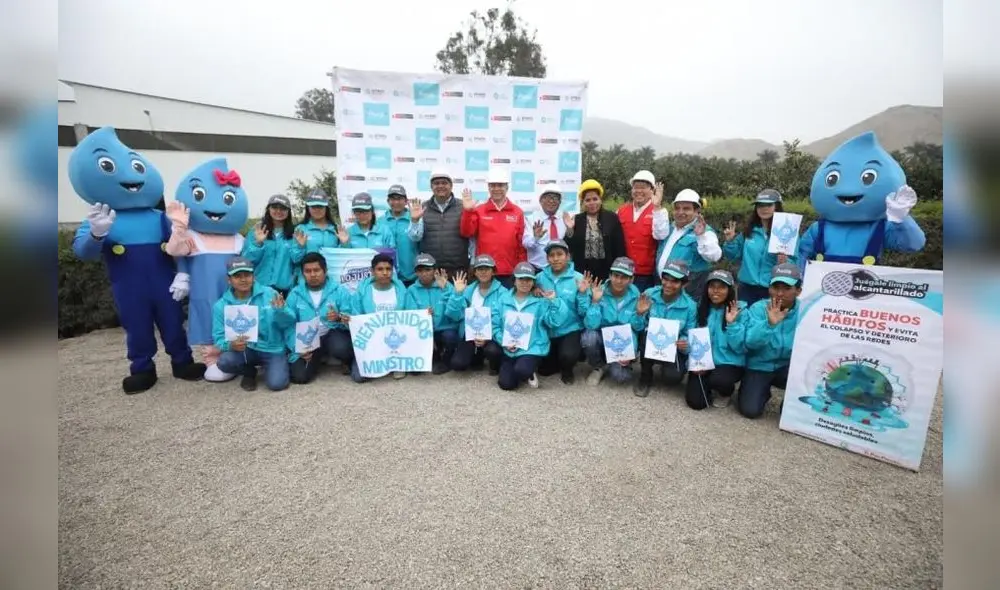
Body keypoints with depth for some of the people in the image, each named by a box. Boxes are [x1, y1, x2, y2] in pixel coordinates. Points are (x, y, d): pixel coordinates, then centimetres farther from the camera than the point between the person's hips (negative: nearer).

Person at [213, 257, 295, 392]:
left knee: (276, 384, -21)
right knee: (224, 361, -28)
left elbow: (289, 324, -8)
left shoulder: (269, 294, -7)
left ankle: (268, 366, 18)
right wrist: (231, 345, -26)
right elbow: (219, 338, -3)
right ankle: (249, 372, 9)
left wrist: (281, 311, -30)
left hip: (273, 349, -2)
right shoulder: (221, 306, -2)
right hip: (245, 350, 2)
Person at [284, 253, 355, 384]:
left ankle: (351, 361, 2)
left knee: (340, 347, -36)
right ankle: (318, 358, 20)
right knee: (299, 376, -14)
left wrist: (339, 318, -30)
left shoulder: (339, 290, -3)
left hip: (334, 334, -2)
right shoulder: (295, 294, 4)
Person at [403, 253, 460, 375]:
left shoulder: (447, 286, -5)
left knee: (449, 336, -32)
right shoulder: (412, 290, 1)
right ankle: (434, 358, 9)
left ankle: (446, 361, 3)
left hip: (446, 330, -2)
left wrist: (445, 290, -26)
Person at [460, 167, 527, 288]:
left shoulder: (518, 212, 5)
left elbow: (522, 243, 5)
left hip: (509, 273, 1)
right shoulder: (478, 210, 5)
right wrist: (467, 211, -18)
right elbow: (466, 233, -5)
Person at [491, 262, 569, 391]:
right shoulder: (504, 299, 4)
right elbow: (495, 325, 3)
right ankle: (525, 372, 25)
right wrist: (504, 342, -11)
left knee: (521, 370, -31)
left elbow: (555, 321, -11)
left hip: (533, 348, -3)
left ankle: (529, 373, 8)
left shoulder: (541, 300, -1)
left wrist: (554, 301, -22)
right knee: (506, 384, -7)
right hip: (509, 349, 3)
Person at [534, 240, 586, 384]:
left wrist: (583, 293, -24)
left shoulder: (578, 278, -8)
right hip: (547, 331, 3)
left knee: (568, 356, -29)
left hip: (570, 330, -3)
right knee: (543, 370, 3)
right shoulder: (540, 278, -2)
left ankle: (567, 370, 8)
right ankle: (560, 361, 37)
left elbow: (584, 313, -9)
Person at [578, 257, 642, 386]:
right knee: (589, 336, -34)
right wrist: (595, 301, -33)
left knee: (620, 376, -26)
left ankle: (613, 365, 14)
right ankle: (599, 367, -2)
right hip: (601, 337, 0)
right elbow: (590, 325, -24)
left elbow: (637, 328, -3)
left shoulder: (635, 295, -11)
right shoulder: (599, 292, -16)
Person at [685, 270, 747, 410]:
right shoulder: (700, 308, 1)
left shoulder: (740, 311, -9)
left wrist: (732, 324, -22)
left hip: (730, 363, -2)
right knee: (695, 402, -12)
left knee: (718, 380, -35)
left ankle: (726, 392, 4)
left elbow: (740, 348, -12)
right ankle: (709, 389, 25)